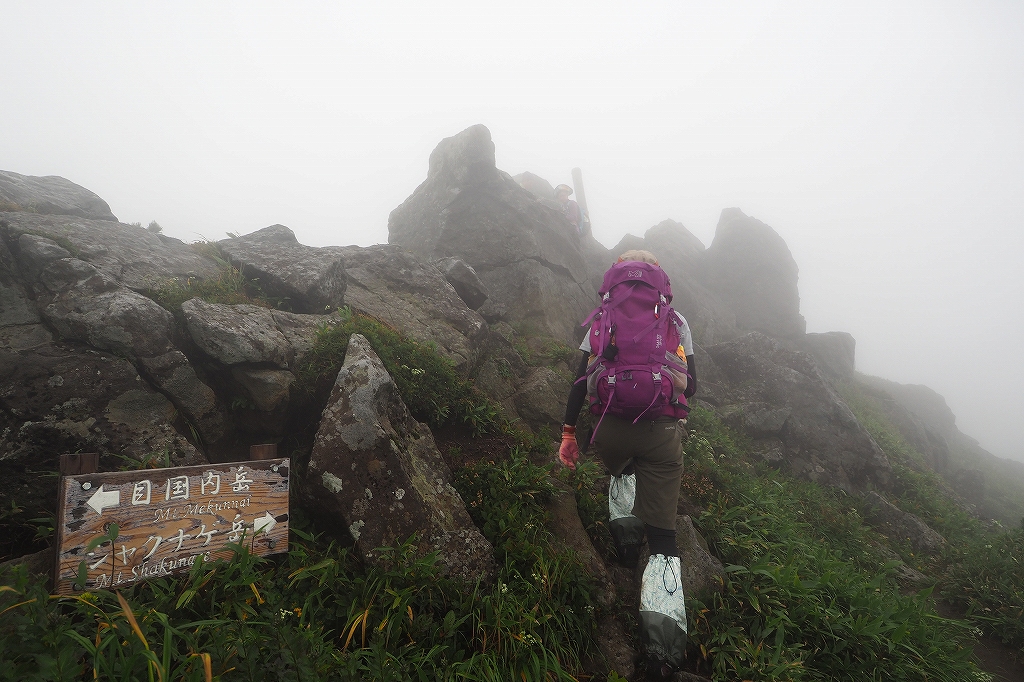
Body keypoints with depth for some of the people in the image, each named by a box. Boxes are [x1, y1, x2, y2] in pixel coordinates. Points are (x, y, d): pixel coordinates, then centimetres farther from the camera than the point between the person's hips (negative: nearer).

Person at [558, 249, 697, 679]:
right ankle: (664, 638, -9)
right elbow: (691, 386, 16)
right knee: (663, 538, 4)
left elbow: (581, 380, 7)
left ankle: (624, 529, 17)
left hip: (610, 429, 1)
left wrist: (568, 432, 13)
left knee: (621, 469, 38)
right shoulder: (676, 321, 13)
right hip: (663, 433, -1)